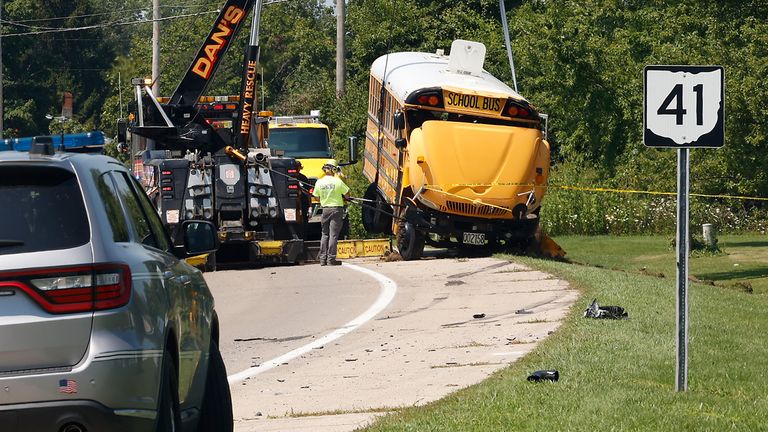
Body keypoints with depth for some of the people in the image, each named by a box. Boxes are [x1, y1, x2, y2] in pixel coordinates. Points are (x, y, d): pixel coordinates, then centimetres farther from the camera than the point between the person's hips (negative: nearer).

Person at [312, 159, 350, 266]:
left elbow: (317, 197, 7)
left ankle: (323, 259, 11)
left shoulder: (319, 182, -2)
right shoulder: (338, 181, -11)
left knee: (324, 234, 13)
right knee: (333, 235, -1)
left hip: (325, 209, 3)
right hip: (337, 209, -3)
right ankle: (331, 259, -4)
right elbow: (347, 196, -4)